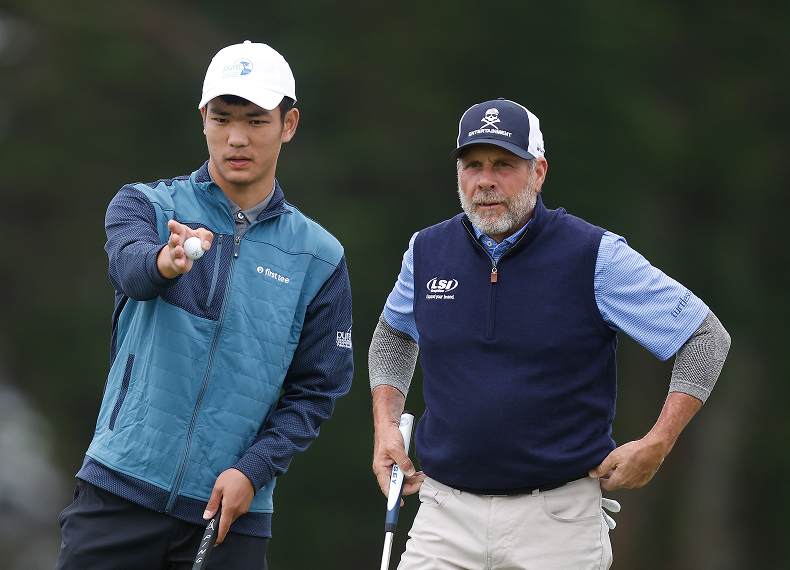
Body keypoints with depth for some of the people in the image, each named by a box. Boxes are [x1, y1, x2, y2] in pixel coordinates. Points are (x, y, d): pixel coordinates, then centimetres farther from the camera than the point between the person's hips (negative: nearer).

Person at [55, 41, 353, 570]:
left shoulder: (319, 257, 7)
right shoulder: (145, 205, 4)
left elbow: (316, 390, 6)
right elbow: (132, 264, -19)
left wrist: (252, 471, -9)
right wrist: (165, 261, -42)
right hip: (120, 491, -1)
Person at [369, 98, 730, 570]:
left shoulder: (596, 257, -6)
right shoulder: (427, 252, 6)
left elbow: (707, 338, -2)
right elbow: (393, 334, 28)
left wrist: (656, 446, -9)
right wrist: (386, 427, 13)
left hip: (558, 520, -3)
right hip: (446, 512, 3)